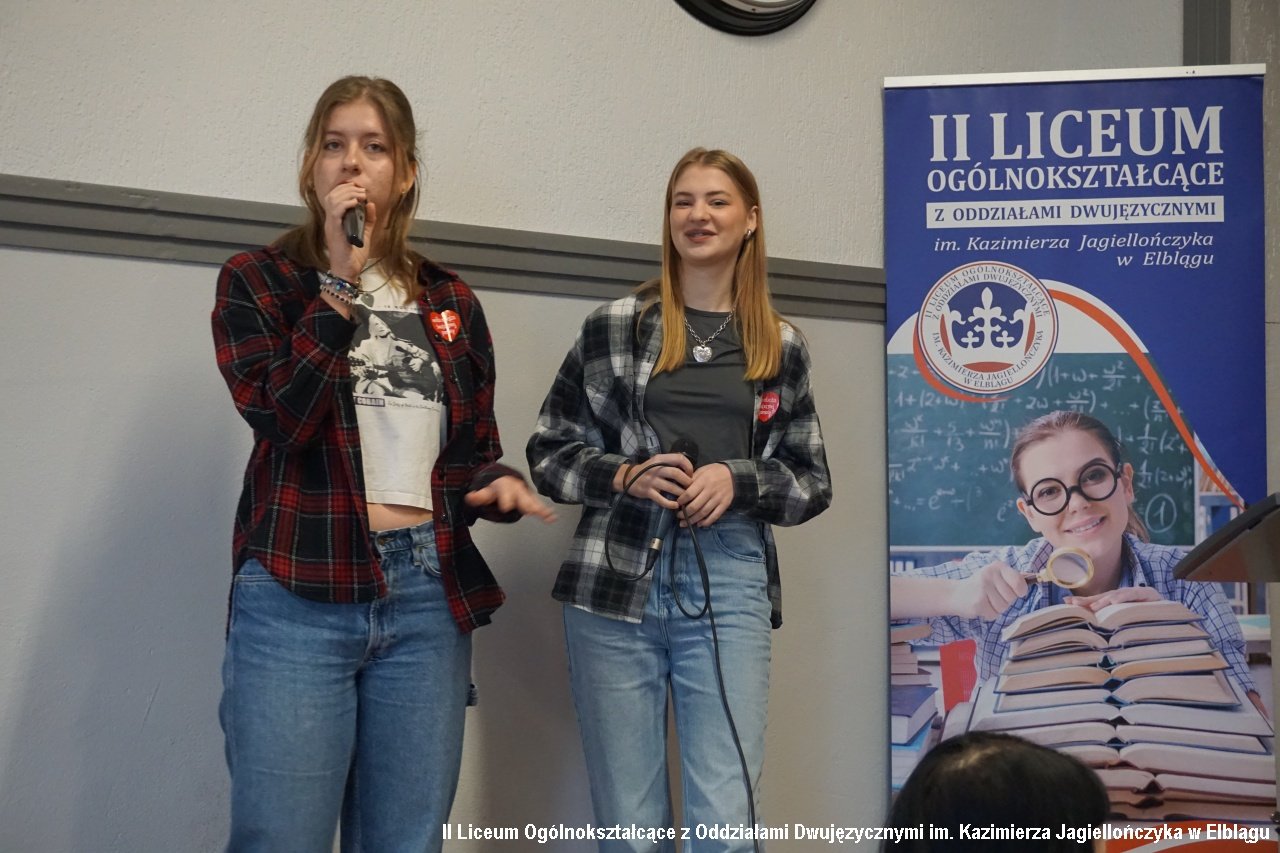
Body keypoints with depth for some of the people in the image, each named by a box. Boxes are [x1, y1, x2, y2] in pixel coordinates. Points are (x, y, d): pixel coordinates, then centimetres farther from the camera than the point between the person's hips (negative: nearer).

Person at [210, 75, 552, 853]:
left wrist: (500, 487, -5)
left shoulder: (450, 302, 13)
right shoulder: (258, 281, 4)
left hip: (429, 595, 4)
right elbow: (281, 416, -13)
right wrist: (342, 279, -12)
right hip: (298, 593, -3)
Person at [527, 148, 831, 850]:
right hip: (616, 583, 0)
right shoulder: (614, 325, 6)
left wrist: (738, 479, -7)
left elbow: (813, 482, 12)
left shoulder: (781, 346, 11)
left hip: (729, 588, 1)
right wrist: (625, 476, -9)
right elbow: (548, 451, 9)